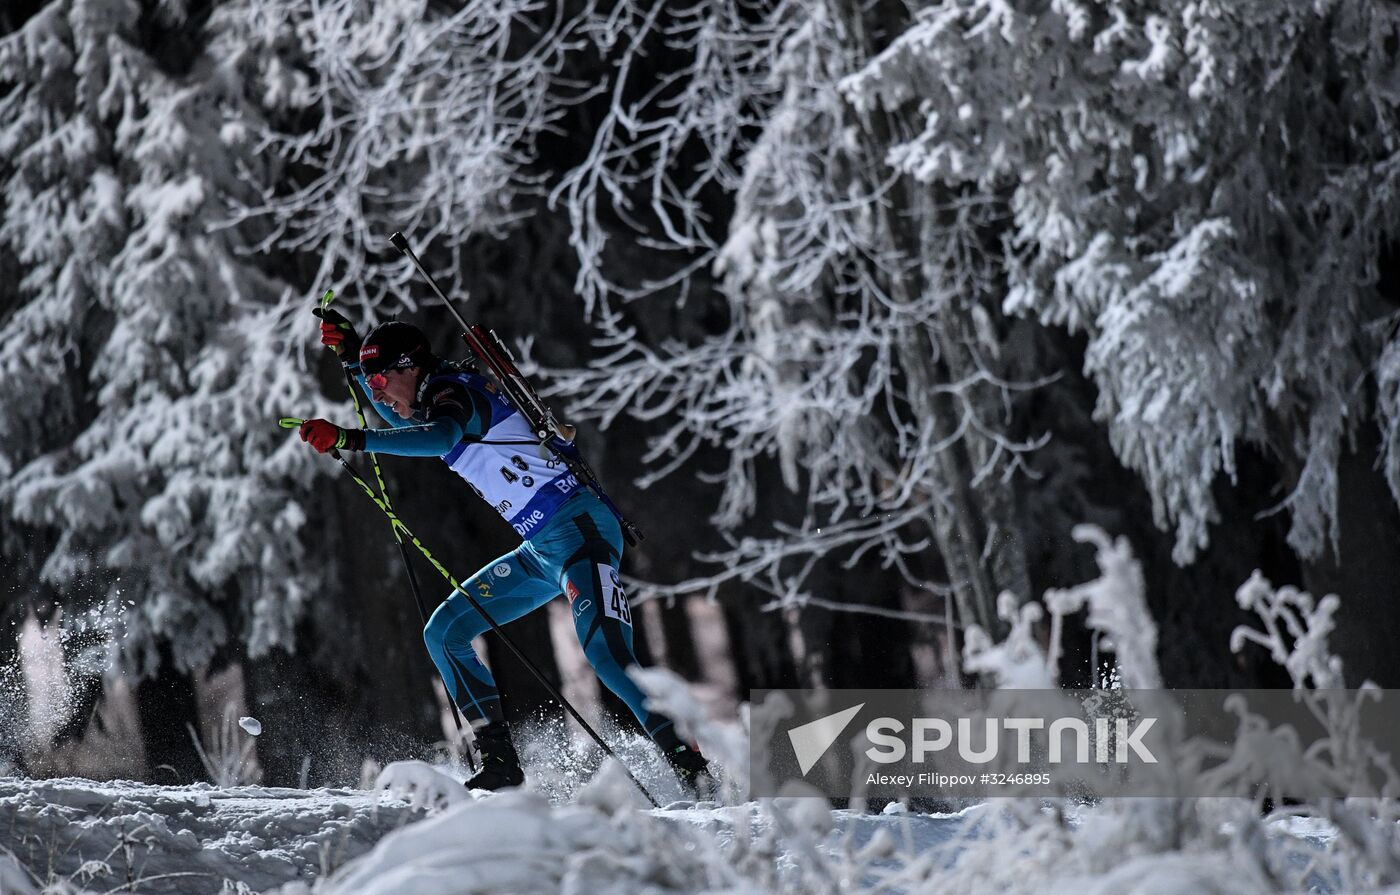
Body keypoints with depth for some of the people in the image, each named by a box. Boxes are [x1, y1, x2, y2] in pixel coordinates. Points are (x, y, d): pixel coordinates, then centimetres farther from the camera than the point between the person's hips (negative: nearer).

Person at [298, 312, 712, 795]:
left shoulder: (453, 393, -13)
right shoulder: (433, 401, 15)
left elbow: (439, 437, -38)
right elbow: (400, 417, 40)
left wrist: (351, 440, -43)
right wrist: (352, 356, 30)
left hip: (579, 527, -10)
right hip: (540, 550, 10)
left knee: (603, 649, -28)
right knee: (443, 633, 7)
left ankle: (690, 765, -27)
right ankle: (500, 761, 5)